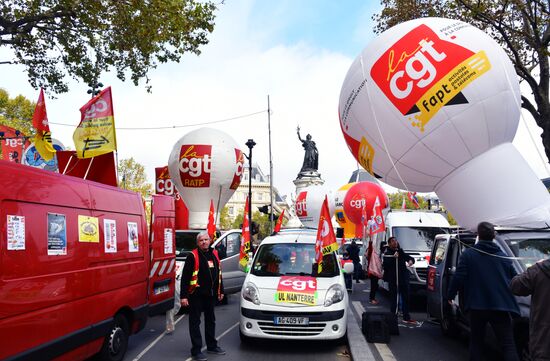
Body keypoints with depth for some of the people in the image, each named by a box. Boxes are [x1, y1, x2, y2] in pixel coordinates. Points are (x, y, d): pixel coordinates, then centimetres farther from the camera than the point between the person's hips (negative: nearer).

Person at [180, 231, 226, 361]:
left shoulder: (214, 254, 9)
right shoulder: (193, 256, -11)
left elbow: (218, 273, 18)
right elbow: (185, 277, -13)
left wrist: (220, 291, 17)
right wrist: (183, 296, -17)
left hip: (210, 294, 7)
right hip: (196, 295, -6)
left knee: (211, 320, 17)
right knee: (195, 322, 1)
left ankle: (212, 346, 31)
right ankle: (196, 350, 8)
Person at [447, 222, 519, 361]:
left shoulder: (468, 254, -2)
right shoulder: (503, 256, 6)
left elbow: (458, 277, -8)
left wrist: (450, 295, 5)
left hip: (477, 306, 0)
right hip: (500, 307, 1)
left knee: (476, 342, 15)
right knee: (508, 345, 1)